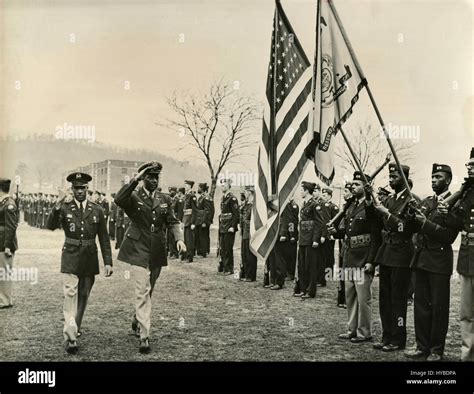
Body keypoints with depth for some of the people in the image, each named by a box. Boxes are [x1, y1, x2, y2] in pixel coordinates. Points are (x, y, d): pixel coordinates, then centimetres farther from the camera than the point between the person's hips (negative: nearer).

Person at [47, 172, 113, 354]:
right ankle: (71, 338, -13)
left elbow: (104, 238, 6)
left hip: (90, 259, 2)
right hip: (70, 259, -2)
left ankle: (75, 327, 31)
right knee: (70, 295, -12)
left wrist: (108, 262, 1)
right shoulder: (64, 208, 1)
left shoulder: (97, 210, 4)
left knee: (83, 296, 12)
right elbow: (51, 226, -16)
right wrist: (57, 204, -29)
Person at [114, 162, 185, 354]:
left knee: (148, 290, 18)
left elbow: (172, 222, 5)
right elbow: (118, 200, -26)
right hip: (139, 250, -5)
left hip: (157, 251, 5)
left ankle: (137, 321, 42)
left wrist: (179, 238, -13)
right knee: (143, 291, -12)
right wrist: (135, 180, -28)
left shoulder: (165, 199, 9)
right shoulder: (134, 197, -5)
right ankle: (144, 336, -10)